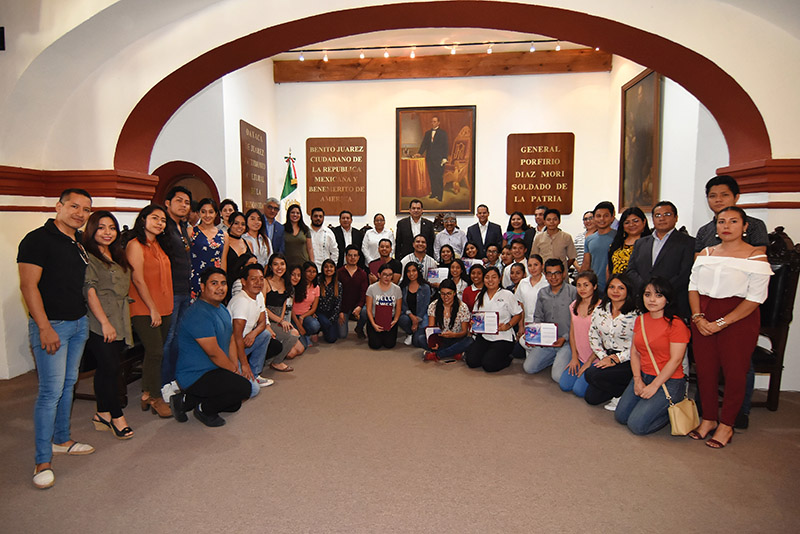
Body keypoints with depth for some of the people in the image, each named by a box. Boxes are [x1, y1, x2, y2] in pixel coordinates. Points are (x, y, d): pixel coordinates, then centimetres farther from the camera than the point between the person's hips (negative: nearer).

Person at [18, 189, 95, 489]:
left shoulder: (80, 242, 11)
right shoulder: (38, 239, -11)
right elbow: (28, 286, -16)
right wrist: (45, 328, -20)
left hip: (80, 323, 7)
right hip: (52, 325, -7)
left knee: (68, 384, 15)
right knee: (51, 391, -6)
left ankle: (61, 440, 30)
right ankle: (42, 460, 4)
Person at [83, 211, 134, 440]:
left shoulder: (118, 256, 18)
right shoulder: (87, 257, -6)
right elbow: (90, 292, -13)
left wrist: (122, 322, 17)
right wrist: (105, 322, -17)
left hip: (119, 322, 7)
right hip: (99, 323, -7)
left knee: (107, 369, 10)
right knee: (109, 368, -5)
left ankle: (103, 415, 18)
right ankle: (117, 416, 5)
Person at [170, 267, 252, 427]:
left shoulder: (223, 309, 10)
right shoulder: (199, 314, -23)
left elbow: (231, 341, 13)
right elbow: (213, 353, -23)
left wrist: (236, 368, 1)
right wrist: (234, 370, -9)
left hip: (213, 372, 10)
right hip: (195, 376, -10)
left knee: (234, 405, 18)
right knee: (244, 387, -25)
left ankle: (188, 400, 18)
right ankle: (204, 409, -4)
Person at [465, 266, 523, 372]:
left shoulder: (507, 295, -2)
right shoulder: (480, 296, 12)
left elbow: (518, 314, 0)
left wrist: (508, 325, -17)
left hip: (503, 337, -4)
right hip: (483, 335, 4)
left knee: (488, 365, -20)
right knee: (471, 361, -15)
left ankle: (507, 358, 10)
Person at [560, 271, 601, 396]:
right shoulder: (574, 306, 7)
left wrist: (589, 362, -11)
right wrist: (574, 357, 5)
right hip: (579, 356, 6)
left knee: (579, 390, -13)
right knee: (564, 385, -3)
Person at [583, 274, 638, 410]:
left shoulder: (635, 314, -12)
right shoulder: (599, 311, 5)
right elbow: (593, 337, 8)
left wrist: (615, 359, -18)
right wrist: (604, 357, -4)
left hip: (629, 363, -6)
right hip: (607, 358, 6)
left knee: (591, 374, -27)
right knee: (591, 397, -2)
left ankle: (624, 395, -4)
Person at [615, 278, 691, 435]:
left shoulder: (676, 324, -14)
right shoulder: (640, 319, 7)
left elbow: (675, 360, -17)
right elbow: (634, 351, 7)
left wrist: (654, 386, -17)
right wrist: (637, 380, -5)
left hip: (668, 382, -7)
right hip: (643, 376, 7)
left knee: (637, 425, -14)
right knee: (620, 416, 2)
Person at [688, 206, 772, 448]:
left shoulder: (756, 256, -4)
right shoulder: (706, 254, 10)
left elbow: (755, 298, -11)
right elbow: (693, 286, 8)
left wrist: (721, 322, -16)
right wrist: (698, 316, -7)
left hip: (739, 318, -4)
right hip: (704, 317, 4)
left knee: (734, 372, 3)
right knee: (705, 369, 6)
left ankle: (726, 425, 19)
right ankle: (708, 419, 23)